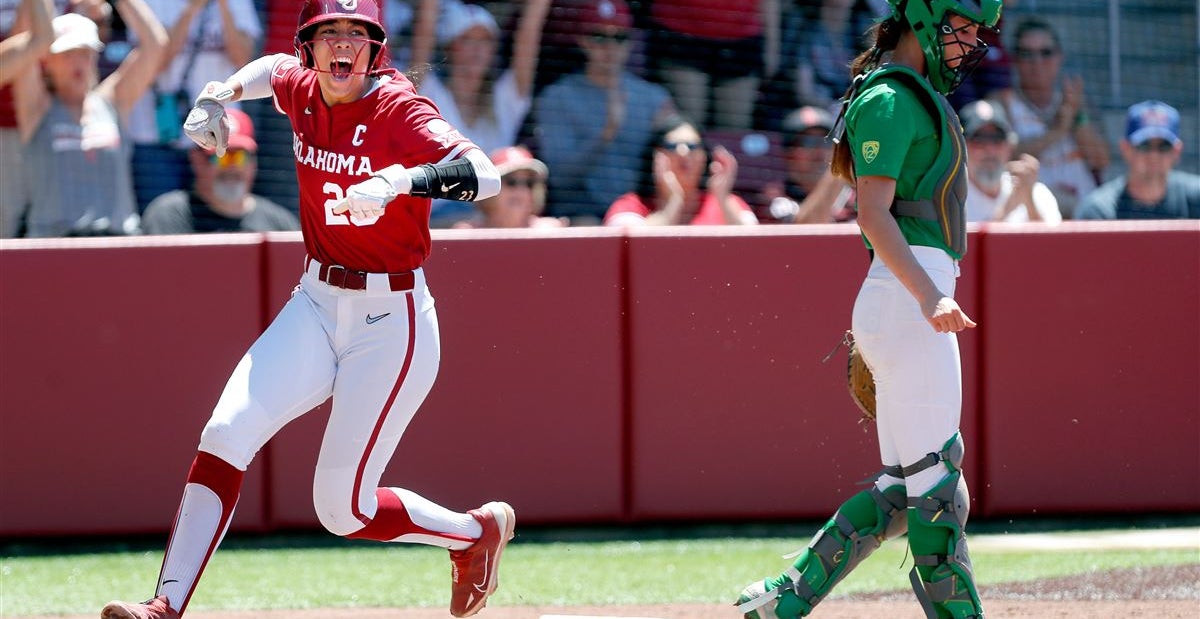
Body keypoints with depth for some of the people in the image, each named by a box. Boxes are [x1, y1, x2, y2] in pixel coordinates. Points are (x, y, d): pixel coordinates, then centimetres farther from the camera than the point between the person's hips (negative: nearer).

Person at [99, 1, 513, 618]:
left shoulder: (399, 111, -17)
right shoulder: (301, 91, 2)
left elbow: (485, 174, -32)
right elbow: (273, 67, 28)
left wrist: (403, 181, -48)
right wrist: (218, 95, 9)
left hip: (390, 319, -6)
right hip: (315, 306, 6)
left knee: (343, 509, -5)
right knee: (226, 434, -16)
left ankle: (478, 530, 22)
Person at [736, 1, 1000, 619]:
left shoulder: (920, 95, 21)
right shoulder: (888, 100, -9)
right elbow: (873, 213, -18)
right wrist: (929, 295, -29)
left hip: (917, 297, 10)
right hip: (906, 293, -10)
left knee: (905, 486, 9)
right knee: (934, 477, -8)